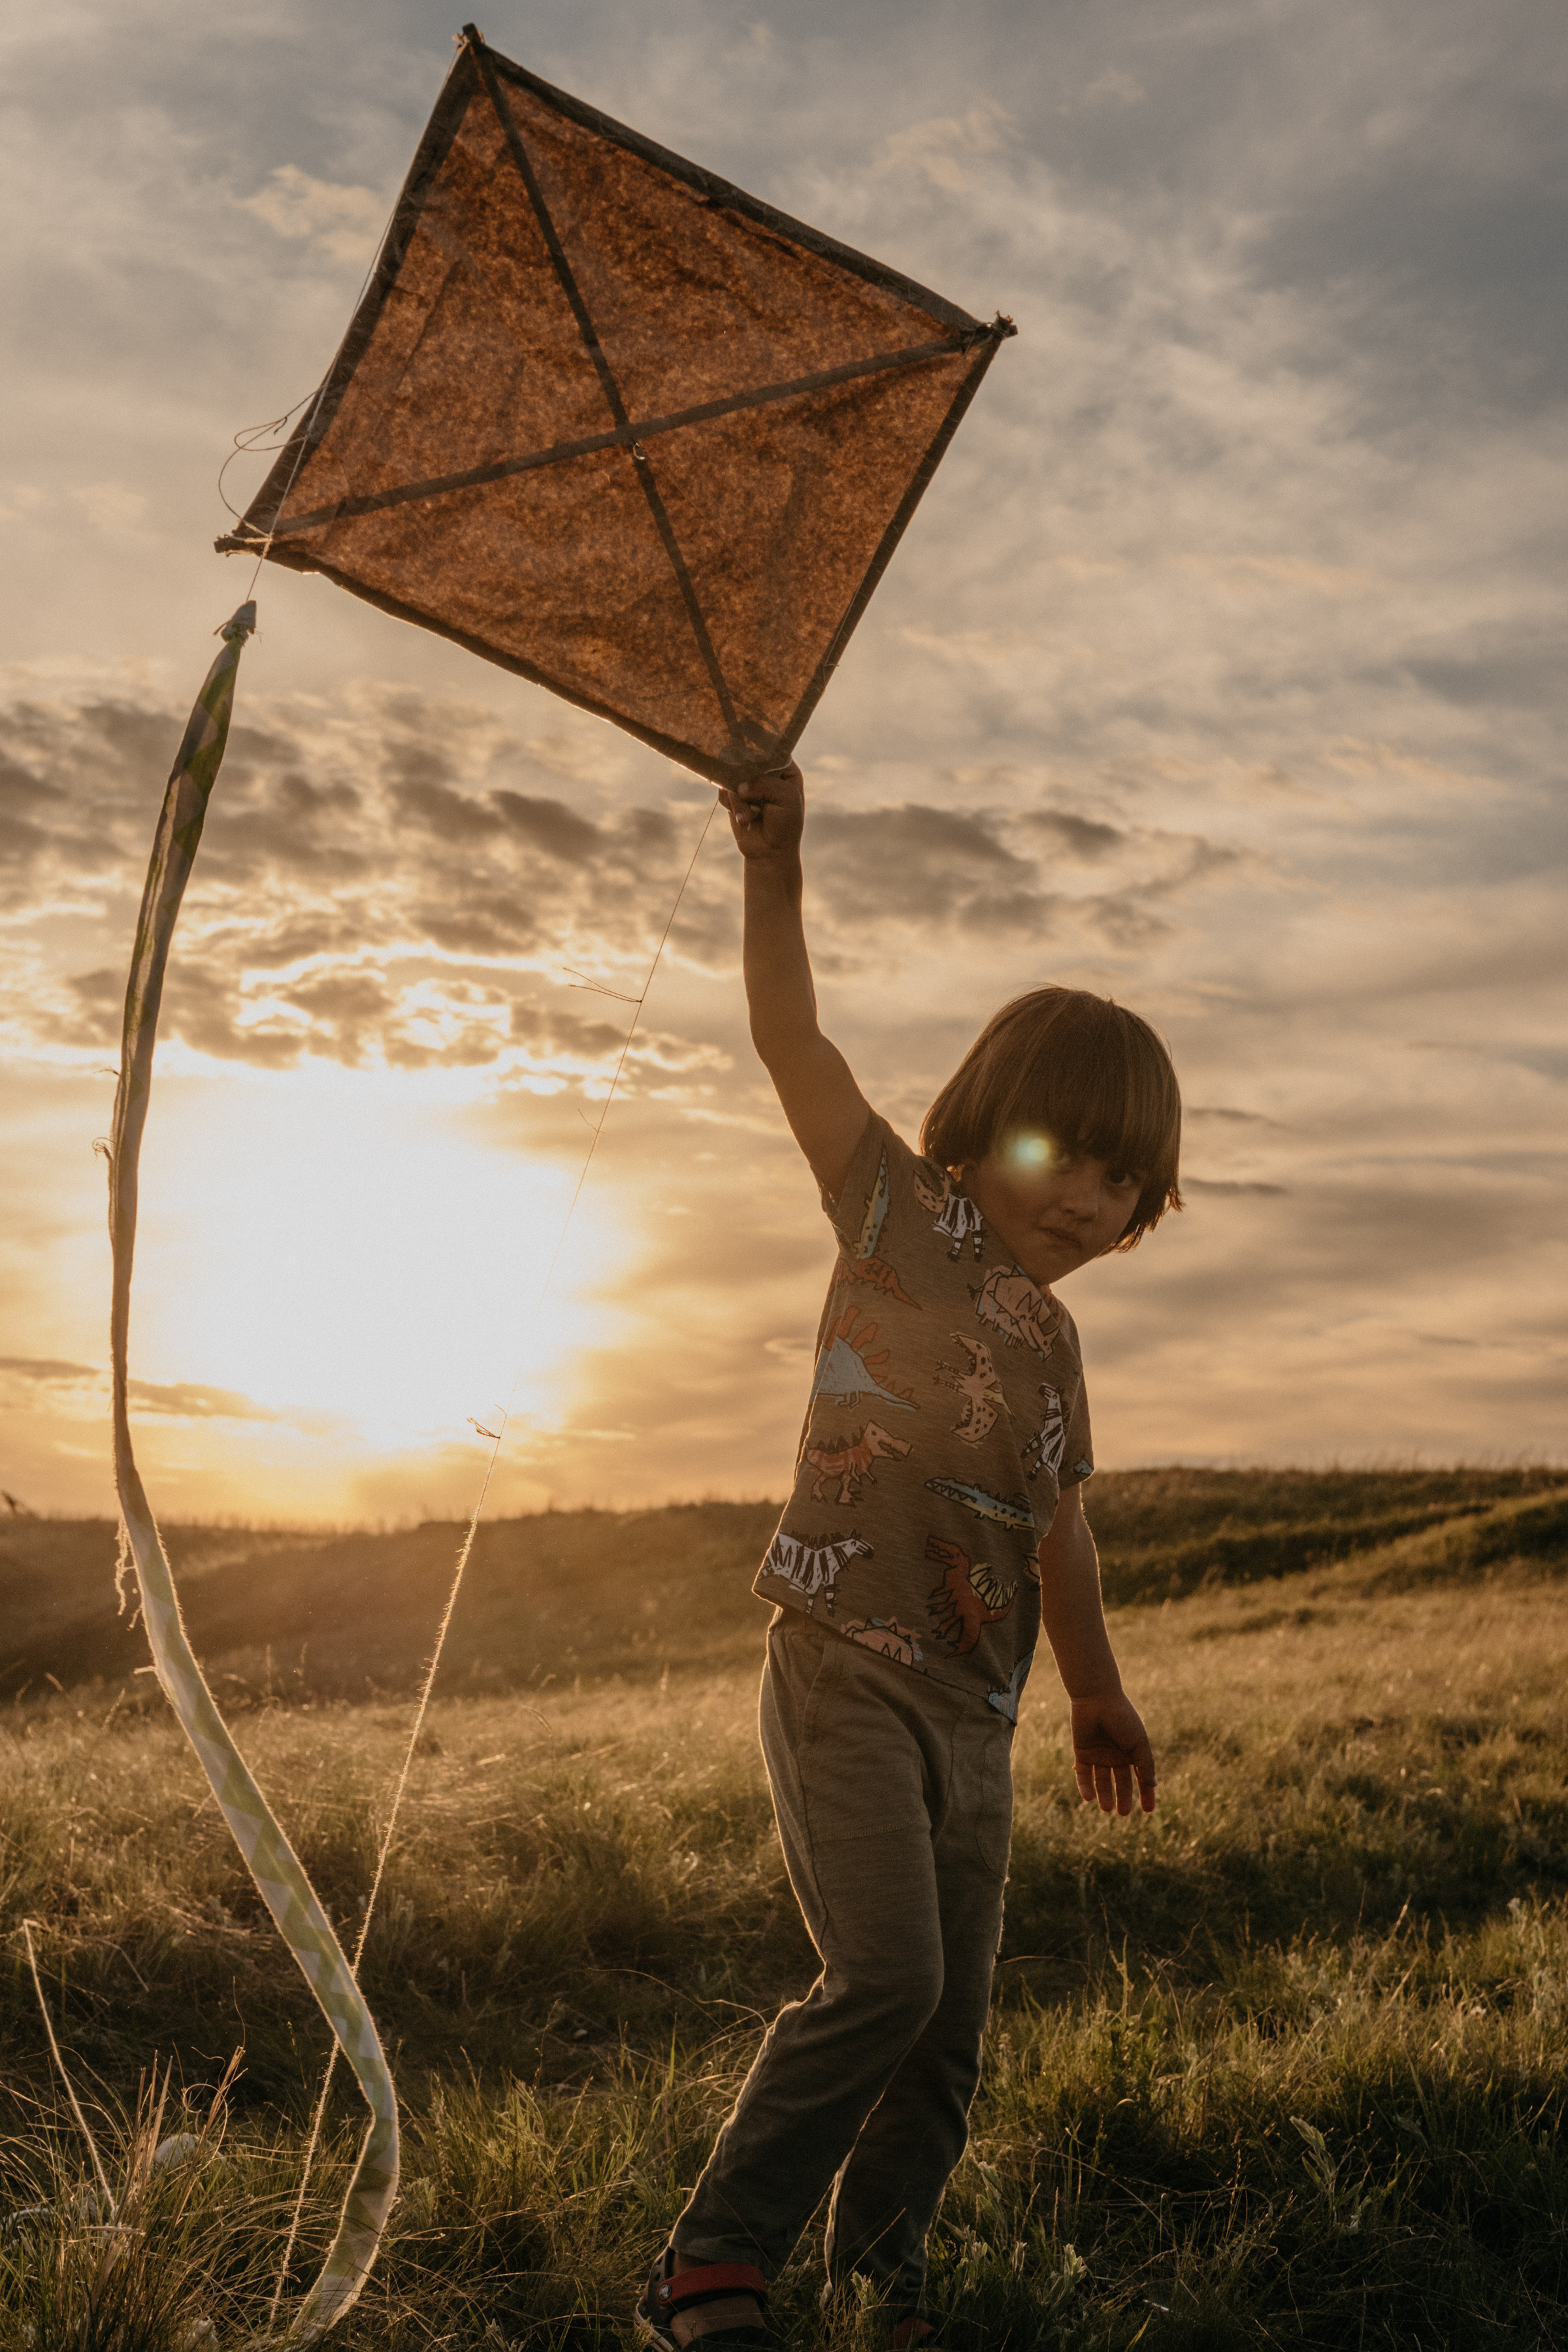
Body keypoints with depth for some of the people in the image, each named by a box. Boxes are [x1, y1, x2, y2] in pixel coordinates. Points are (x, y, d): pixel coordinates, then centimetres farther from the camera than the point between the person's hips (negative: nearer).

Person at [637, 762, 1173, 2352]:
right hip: (846, 1669, -7)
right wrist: (776, 863, -21)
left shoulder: (1053, 1337, 17)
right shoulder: (903, 1214, -1)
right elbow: (791, 1041, -12)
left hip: (971, 1714, 7)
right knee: (885, 1977, -21)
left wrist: (1096, 1694, 32)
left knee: (952, 2026, 10)